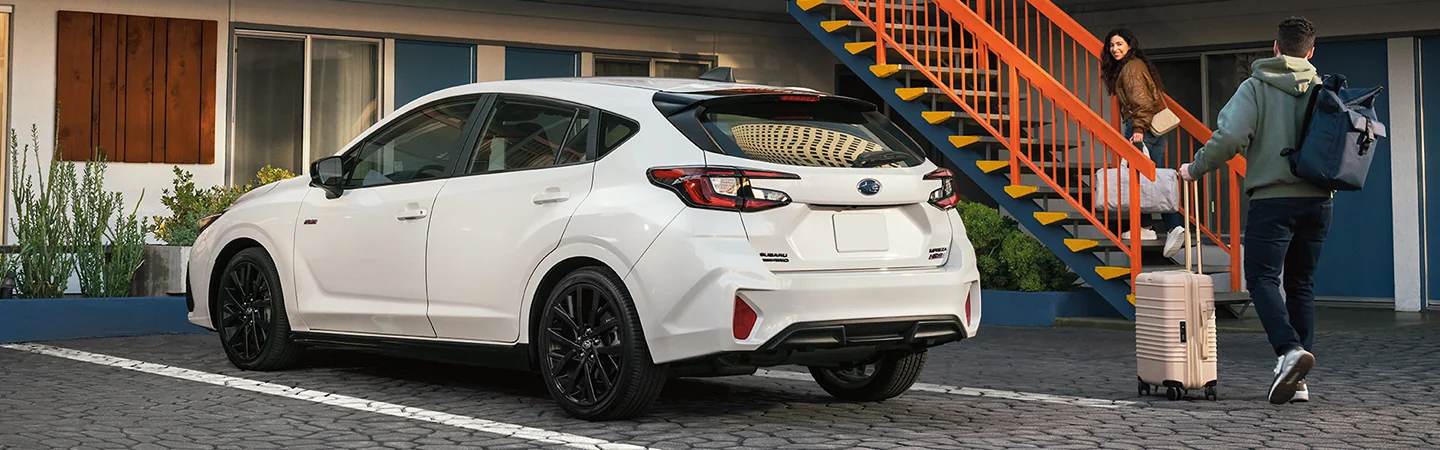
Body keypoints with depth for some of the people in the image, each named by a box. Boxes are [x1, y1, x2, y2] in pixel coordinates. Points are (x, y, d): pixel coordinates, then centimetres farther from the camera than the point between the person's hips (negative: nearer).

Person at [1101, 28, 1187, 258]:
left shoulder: (1130, 67, -6)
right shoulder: (1139, 65, 22)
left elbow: (1140, 99, -17)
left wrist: (1138, 128, -22)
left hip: (1141, 128, -9)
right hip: (1156, 128, 9)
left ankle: (1145, 226, 1)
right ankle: (1174, 226, -6)